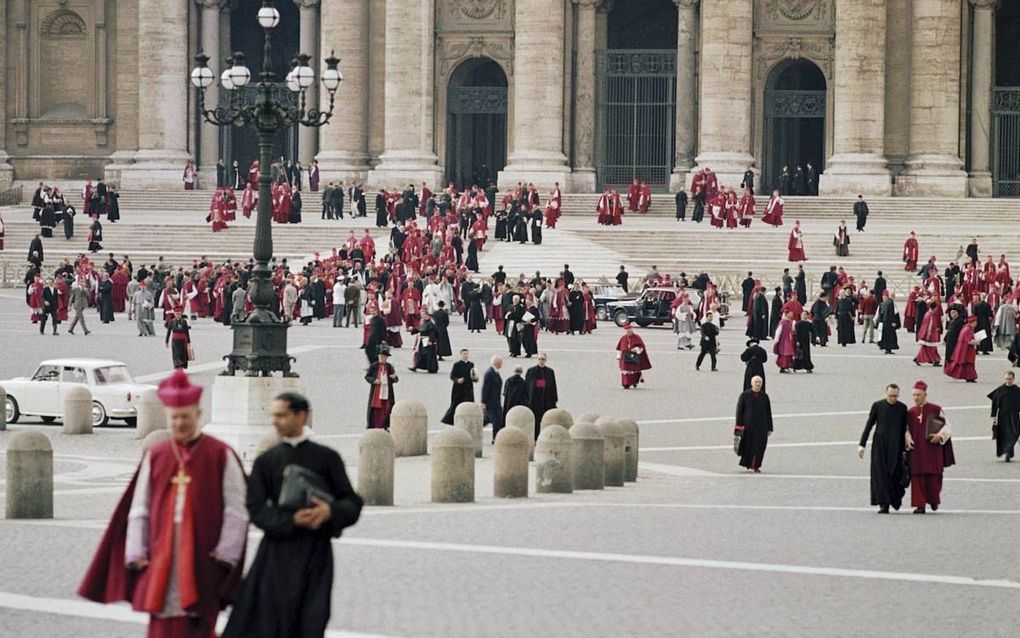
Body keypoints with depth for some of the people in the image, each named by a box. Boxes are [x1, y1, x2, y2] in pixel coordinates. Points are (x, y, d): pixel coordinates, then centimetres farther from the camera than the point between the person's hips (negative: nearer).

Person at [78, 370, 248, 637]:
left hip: (202, 562, -3)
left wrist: (224, 555, -8)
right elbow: (138, 510, 10)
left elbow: (236, 512, -2)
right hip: (162, 563, 3)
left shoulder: (221, 456, 0)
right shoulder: (155, 457, 9)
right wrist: (136, 555, 1)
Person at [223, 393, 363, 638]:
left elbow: (352, 503, 5)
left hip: (315, 553, -1)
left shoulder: (326, 458, 6)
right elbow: (256, 510, 0)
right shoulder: (266, 461, 8)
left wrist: (330, 511, -17)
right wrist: (292, 520, -16)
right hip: (277, 551, 1)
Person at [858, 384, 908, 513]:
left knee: (895, 473, -1)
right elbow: (869, 425, 5)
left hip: (895, 446, 1)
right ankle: (884, 504, -5)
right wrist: (862, 444, 1)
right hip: (879, 445, -1)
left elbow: (903, 430, 10)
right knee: (880, 473, -7)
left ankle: (895, 500, 25)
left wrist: (904, 449, 10)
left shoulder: (902, 408, 5)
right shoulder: (877, 406, 1)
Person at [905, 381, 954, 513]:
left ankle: (934, 500, 25)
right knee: (917, 477, -5)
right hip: (916, 451, 2)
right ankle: (920, 505, -4)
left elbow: (946, 425, 3)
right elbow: (906, 429, 14)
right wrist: (908, 439, -5)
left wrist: (939, 435, -14)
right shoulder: (910, 412, 9)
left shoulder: (935, 410, 0)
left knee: (933, 476, 0)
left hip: (932, 450, -2)